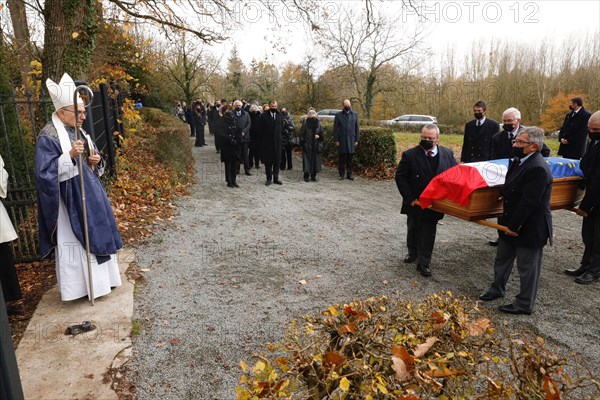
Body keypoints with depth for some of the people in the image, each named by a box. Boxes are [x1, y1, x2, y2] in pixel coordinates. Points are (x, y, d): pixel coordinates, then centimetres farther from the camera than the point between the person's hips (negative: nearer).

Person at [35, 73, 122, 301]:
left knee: (96, 234, 16)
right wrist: (70, 155, -29)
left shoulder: (78, 131, 9)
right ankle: (80, 286, 15)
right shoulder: (48, 136, -15)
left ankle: (99, 279, 32)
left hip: (89, 193, 9)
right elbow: (44, 173, -21)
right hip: (70, 199, -8)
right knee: (74, 240, 1)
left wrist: (95, 160, -6)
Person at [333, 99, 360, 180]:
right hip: (342, 140, -1)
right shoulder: (338, 115, 3)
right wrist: (336, 140, -5)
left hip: (351, 140, 2)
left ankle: (349, 174, 13)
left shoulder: (355, 115, 9)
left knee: (350, 158, 5)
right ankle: (341, 174, 11)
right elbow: (335, 128, 1)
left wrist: (357, 140, 3)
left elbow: (357, 128, 10)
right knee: (342, 158, 2)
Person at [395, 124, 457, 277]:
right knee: (413, 229, 19)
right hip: (415, 203, 0)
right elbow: (400, 177, -10)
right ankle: (412, 252, 43)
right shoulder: (410, 155, -13)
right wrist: (410, 198, -14)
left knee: (428, 233, 5)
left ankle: (423, 263, 17)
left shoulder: (448, 154, -5)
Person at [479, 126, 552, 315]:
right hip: (511, 223, 9)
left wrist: (513, 226, -18)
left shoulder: (537, 169, -26)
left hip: (529, 227, -9)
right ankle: (497, 289, 41)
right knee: (503, 258, 22)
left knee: (527, 267, 8)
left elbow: (528, 203, -25)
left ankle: (524, 304, 24)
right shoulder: (519, 161, 3)